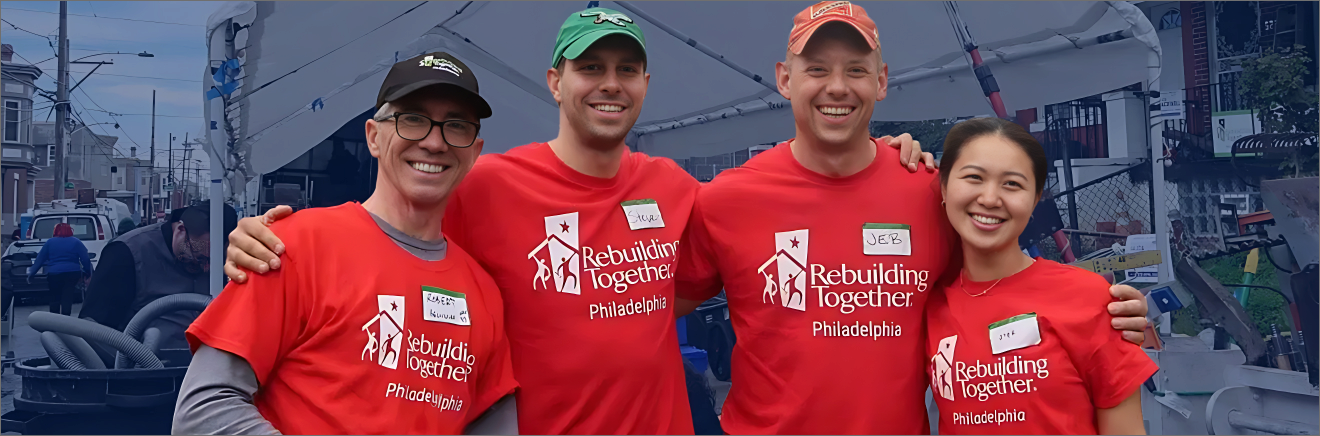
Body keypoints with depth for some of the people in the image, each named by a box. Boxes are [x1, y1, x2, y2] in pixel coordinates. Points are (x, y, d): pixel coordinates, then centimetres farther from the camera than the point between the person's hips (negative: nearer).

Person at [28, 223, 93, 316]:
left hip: (54, 274, 1)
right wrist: (88, 273, 8)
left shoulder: (50, 242, 8)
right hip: (73, 274, -1)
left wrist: (31, 273, 13)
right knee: (67, 300, -2)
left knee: (54, 299, 15)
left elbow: (40, 259, 8)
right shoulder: (76, 242, 6)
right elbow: (85, 259, 1)